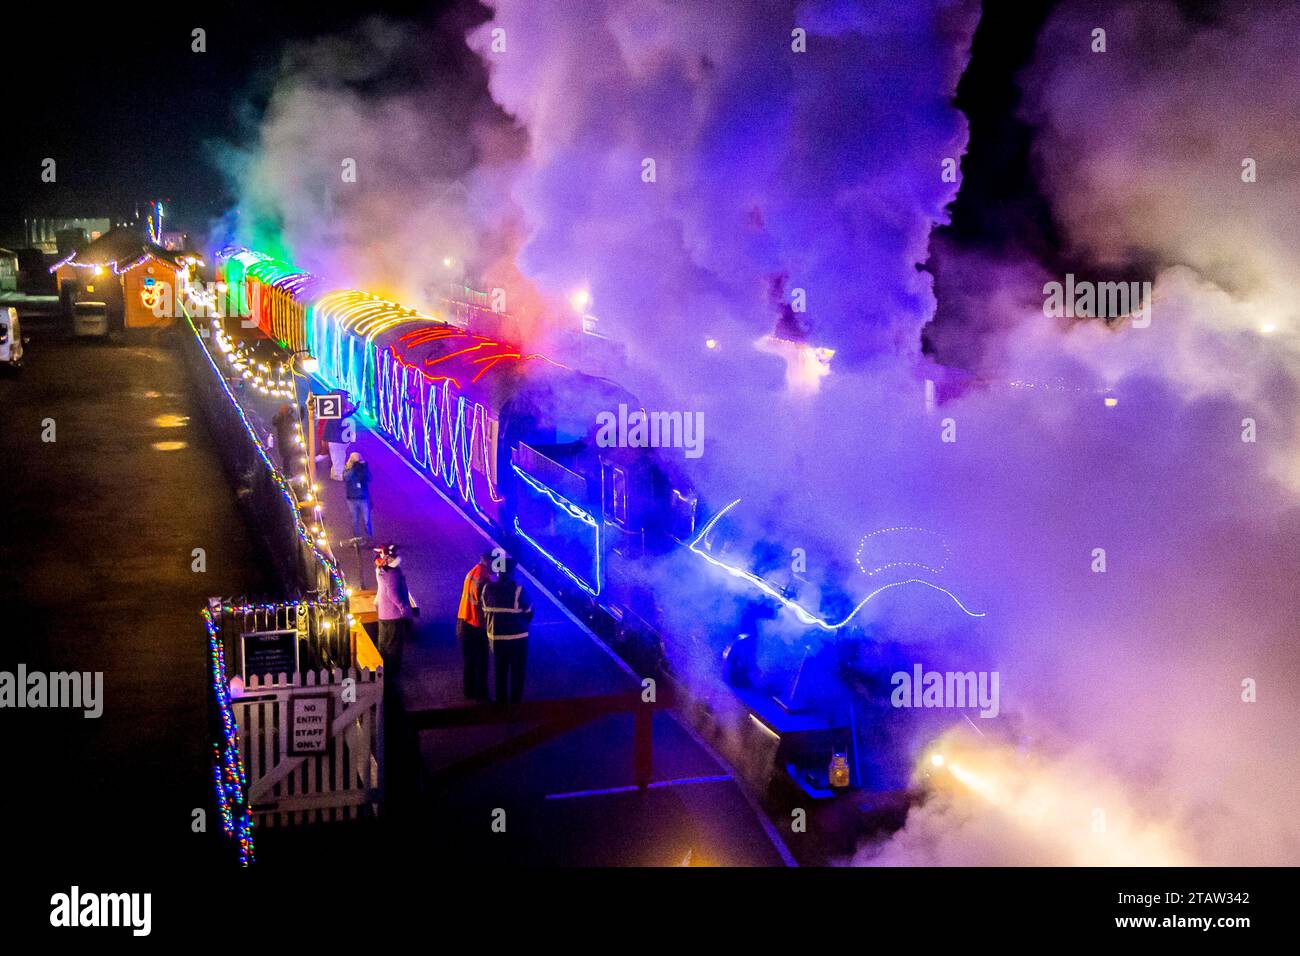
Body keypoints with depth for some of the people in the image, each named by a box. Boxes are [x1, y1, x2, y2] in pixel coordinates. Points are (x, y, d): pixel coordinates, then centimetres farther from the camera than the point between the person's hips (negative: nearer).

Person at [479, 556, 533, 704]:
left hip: (496, 638, 4)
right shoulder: (518, 590, -18)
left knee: (500, 672, 19)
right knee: (517, 673, 11)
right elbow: (529, 612, -7)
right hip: (517, 638, -4)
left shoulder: (487, 588, -6)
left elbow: (483, 609, 0)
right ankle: (515, 702, 16)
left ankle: (501, 702, 26)